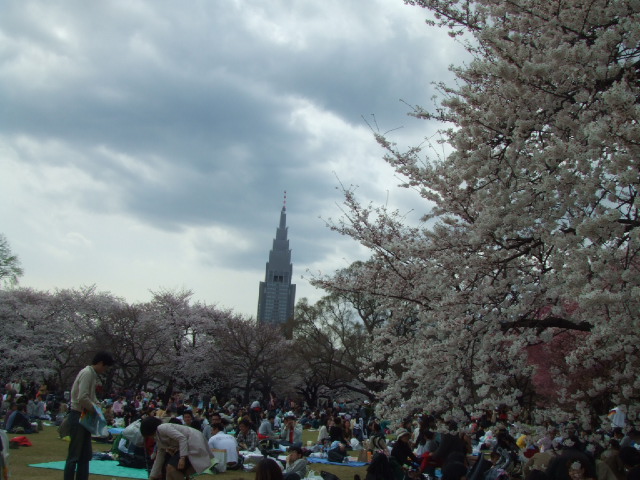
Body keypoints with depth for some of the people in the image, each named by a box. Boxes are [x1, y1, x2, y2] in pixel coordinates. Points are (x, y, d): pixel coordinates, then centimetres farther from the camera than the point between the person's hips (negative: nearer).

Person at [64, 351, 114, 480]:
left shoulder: (92, 374, 13)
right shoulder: (87, 373, -16)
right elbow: (82, 398, -25)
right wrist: (95, 409, -12)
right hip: (78, 417, -10)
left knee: (85, 455, 12)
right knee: (74, 455, -6)